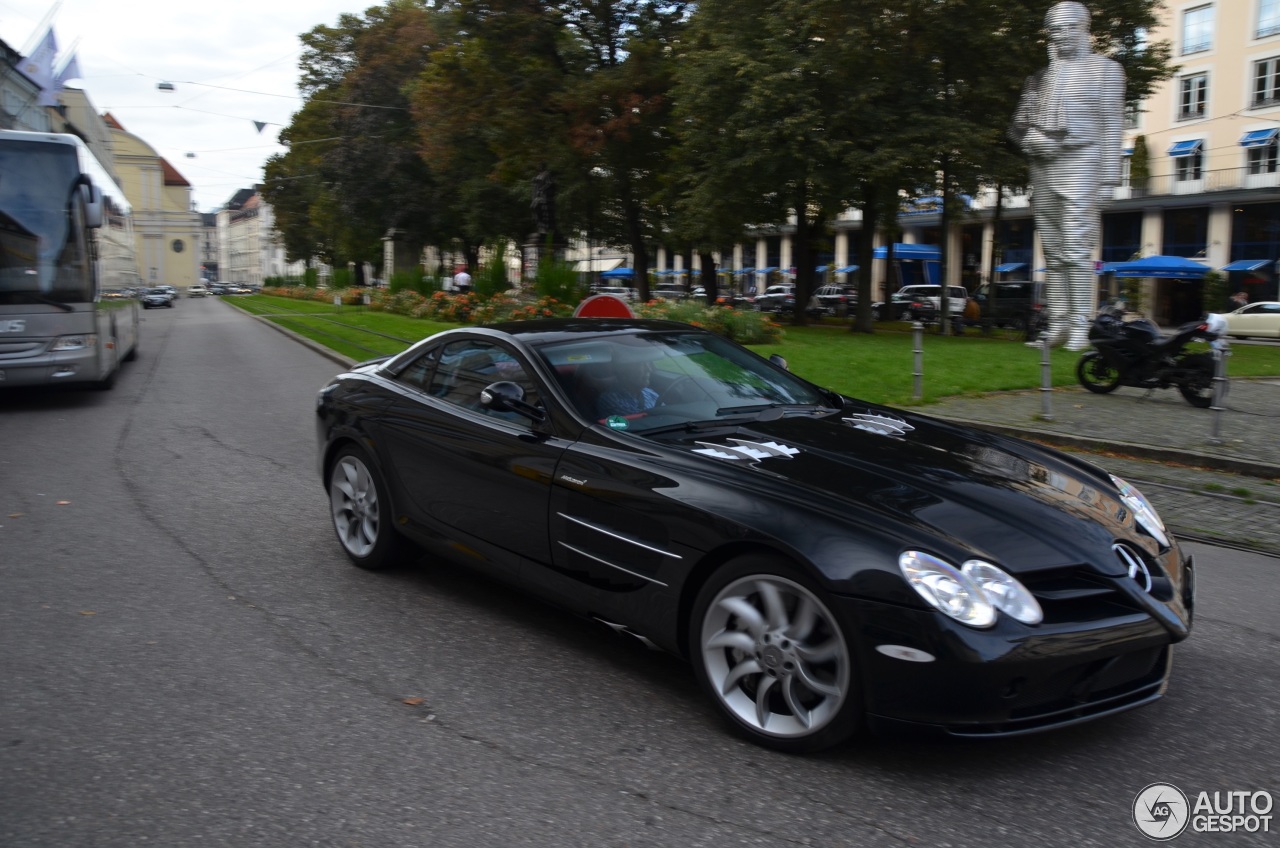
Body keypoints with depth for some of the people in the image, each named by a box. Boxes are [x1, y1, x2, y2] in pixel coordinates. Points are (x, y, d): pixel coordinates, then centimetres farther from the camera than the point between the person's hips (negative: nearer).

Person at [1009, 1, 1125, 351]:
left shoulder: (1105, 69, 7)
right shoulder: (1040, 78, 19)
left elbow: (1111, 126, 0)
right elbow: (1018, 126, 16)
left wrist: (1109, 177, -9)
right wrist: (1032, 138, -8)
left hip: (1079, 164, -5)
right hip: (1042, 167, 5)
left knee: (1077, 249, -14)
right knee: (1053, 252, 5)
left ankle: (1081, 326, -15)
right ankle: (1058, 325, 7)